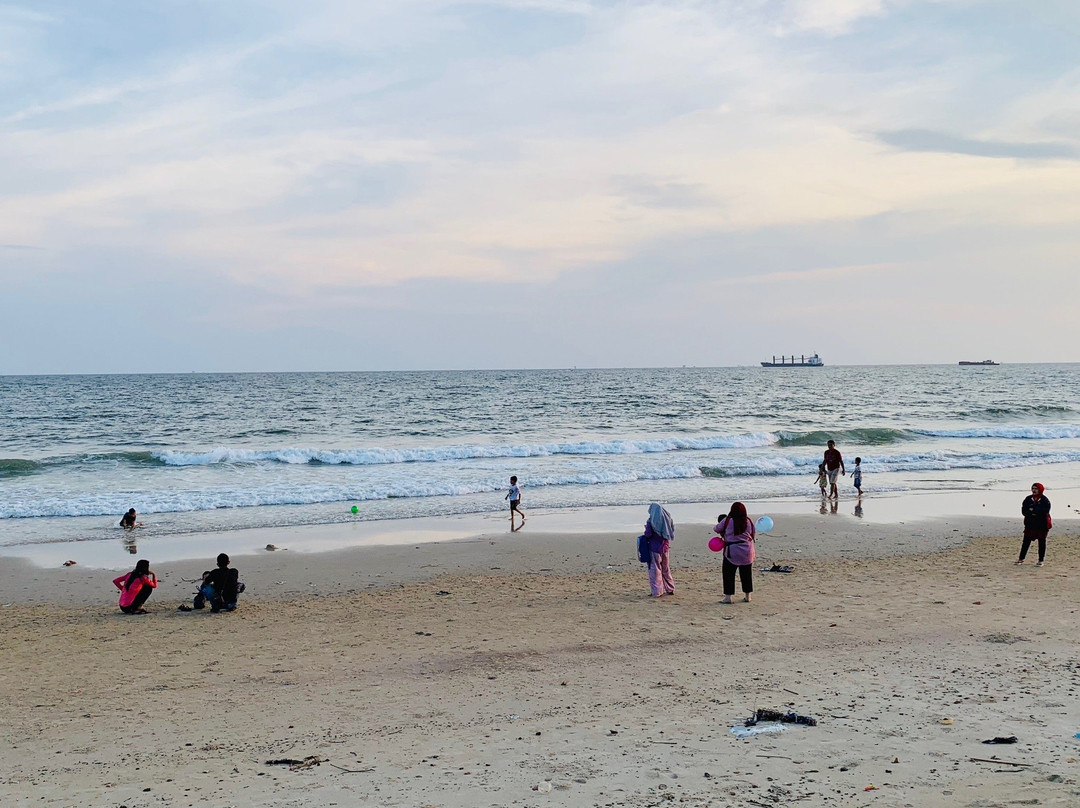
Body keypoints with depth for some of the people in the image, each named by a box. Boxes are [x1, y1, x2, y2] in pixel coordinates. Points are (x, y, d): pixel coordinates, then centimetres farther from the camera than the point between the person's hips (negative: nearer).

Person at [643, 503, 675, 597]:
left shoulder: (651, 521, -14)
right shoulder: (667, 519, 1)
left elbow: (648, 535, -15)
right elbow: (672, 532, 7)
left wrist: (646, 529, 4)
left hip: (655, 548, -5)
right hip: (666, 547, 5)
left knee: (655, 570, 2)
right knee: (666, 569, 19)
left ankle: (657, 591, 0)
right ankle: (670, 589, 25)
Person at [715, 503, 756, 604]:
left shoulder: (727, 521, -10)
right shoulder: (749, 521, -2)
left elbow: (717, 529, 6)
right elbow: (754, 535, 9)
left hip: (731, 551, -3)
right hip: (747, 551, 3)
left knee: (729, 574, 4)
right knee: (746, 574, 14)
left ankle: (728, 597, 1)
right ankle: (747, 596, 21)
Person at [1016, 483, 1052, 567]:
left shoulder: (1045, 500, -6)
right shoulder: (1028, 499, 6)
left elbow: (1045, 512, -18)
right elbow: (1024, 511, -1)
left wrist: (1033, 510, -15)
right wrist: (1032, 513, -17)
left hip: (1042, 525, -3)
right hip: (1030, 524, 3)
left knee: (1042, 542, 4)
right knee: (1026, 541, 5)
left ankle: (1041, 560, 11)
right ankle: (1021, 558, 12)